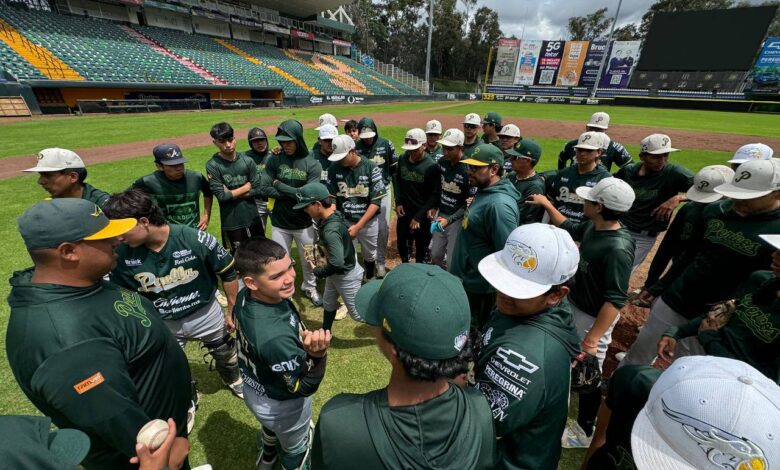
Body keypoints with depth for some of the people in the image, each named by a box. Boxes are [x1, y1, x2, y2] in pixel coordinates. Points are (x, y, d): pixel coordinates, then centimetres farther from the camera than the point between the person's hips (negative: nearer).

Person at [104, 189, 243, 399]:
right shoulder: (122, 254, -17)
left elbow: (228, 273, -12)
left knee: (226, 354, 21)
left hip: (205, 313, -2)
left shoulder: (196, 240, -27)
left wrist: (232, 311, -6)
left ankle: (234, 381, 55)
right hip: (161, 323, 3)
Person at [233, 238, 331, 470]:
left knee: (272, 426, 41)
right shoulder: (275, 336, -47)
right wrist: (317, 355, -49)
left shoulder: (245, 296, -22)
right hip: (281, 405, -7)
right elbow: (303, 388, -32)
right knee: (296, 449, 28)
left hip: (254, 390, 8)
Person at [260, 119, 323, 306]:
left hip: (304, 223, 0)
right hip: (279, 223, 1)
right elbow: (264, 189, -11)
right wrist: (295, 195, -18)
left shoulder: (312, 164, -11)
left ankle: (310, 287, 44)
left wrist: (279, 185, -14)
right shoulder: (274, 160, -5)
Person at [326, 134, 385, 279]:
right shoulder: (334, 168, -6)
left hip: (368, 222, 0)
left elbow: (376, 201, -15)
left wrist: (358, 226, -22)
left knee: (369, 255, 18)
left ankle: (370, 279, 46)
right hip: (344, 221, 1)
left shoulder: (371, 168, -14)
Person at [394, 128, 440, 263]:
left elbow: (434, 195, -14)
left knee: (421, 245, 11)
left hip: (422, 213, -4)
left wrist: (419, 216, -16)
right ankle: (404, 264, 43)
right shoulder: (402, 159, -4)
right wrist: (398, 202, 0)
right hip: (404, 210, 4)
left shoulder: (432, 166, -18)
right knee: (401, 241, 17)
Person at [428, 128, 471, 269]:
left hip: (457, 218, -7)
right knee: (435, 255, 16)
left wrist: (449, 219, -24)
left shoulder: (468, 169, -20)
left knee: (452, 261, -3)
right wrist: (434, 207, 12)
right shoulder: (442, 162, 2)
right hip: (441, 213, 7)